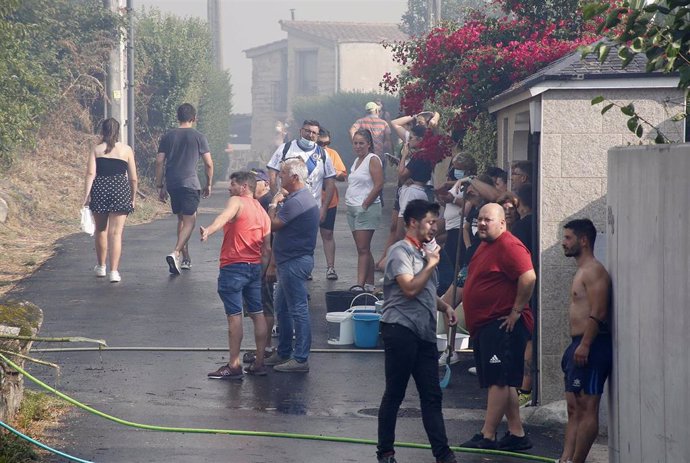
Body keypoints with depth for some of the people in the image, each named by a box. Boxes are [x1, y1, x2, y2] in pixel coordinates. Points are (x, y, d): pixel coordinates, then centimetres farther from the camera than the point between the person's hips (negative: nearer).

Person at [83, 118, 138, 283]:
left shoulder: (96, 150, 4)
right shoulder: (126, 150, 5)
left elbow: (90, 174, -6)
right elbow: (133, 178, 6)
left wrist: (86, 196, -8)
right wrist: (133, 197, 17)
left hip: (99, 189, 1)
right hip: (120, 190, -1)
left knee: (101, 230, 19)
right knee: (116, 232, -3)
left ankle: (101, 266, 33)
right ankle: (114, 271, -12)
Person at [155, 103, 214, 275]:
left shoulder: (168, 137, 8)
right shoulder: (199, 137, -1)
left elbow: (159, 162, 5)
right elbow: (209, 164, -1)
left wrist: (160, 186, 12)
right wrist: (208, 184, 12)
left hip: (172, 184, 4)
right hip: (190, 183, -4)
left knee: (181, 219, 18)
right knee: (190, 221, -4)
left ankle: (185, 258, 22)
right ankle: (176, 253, -24)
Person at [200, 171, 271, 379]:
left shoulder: (237, 202, -6)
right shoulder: (262, 211, 16)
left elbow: (224, 216, -30)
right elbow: (267, 247, 14)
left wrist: (209, 230, -48)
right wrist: (262, 271, 19)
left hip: (233, 267, -8)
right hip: (255, 267, 8)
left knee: (234, 316, -6)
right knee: (258, 315, 11)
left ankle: (234, 366, -6)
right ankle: (259, 364, 16)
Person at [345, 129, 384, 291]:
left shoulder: (373, 160, -9)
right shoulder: (357, 161, 18)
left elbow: (378, 185, -17)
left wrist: (365, 205, -17)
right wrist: (348, 200, 12)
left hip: (366, 209, -9)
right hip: (352, 209, 9)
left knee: (363, 249, -13)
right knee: (363, 249, 10)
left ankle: (360, 284, -17)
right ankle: (370, 284, 14)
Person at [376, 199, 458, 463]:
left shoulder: (424, 251, 19)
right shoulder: (401, 251, -8)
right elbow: (410, 288, -20)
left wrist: (444, 307, 13)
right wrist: (431, 264, -9)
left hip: (425, 333, 9)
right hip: (401, 329, -8)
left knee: (432, 396, 5)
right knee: (394, 394, -1)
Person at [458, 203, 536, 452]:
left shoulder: (509, 246, -15)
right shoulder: (485, 246, 18)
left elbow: (528, 277, -26)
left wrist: (516, 311, -22)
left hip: (502, 325, -11)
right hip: (484, 326, 11)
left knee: (499, 381, -9)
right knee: (503, 382, 12)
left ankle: (487, 436, -9)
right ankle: (517, 434, 16)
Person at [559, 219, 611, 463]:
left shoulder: (594, 271, -12)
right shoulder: (582, 271, 20)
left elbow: (598, 313, -21)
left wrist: (584, 345, -26)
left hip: (590, 348, -11)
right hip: (579, 346, 11)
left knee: (586, 408, -9)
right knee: (574, 409, 8)